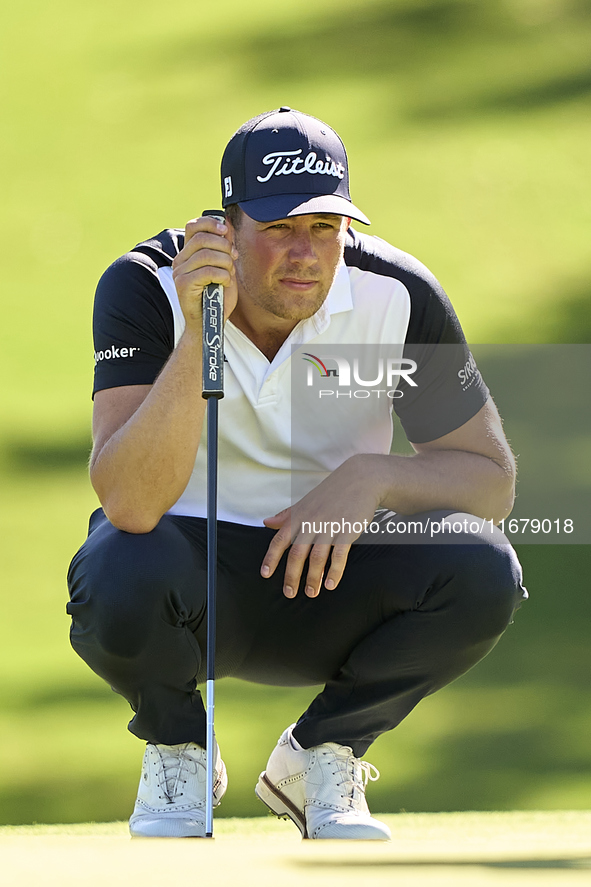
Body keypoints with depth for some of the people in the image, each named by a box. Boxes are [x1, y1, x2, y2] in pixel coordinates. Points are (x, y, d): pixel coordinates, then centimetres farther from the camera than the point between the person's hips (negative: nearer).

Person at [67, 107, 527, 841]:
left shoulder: (399, 297, -14)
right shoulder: (146, 286, -20)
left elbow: (492, 478, -6)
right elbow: (129, 505, -33)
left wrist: (371, 477, -26)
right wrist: (197, 335, -43)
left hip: (324, 582, 2)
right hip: (191, 577, -2)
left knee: (480, 571, -27)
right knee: (120, 579, -37)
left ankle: (321, 755, 1)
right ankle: (177, 750, 0)